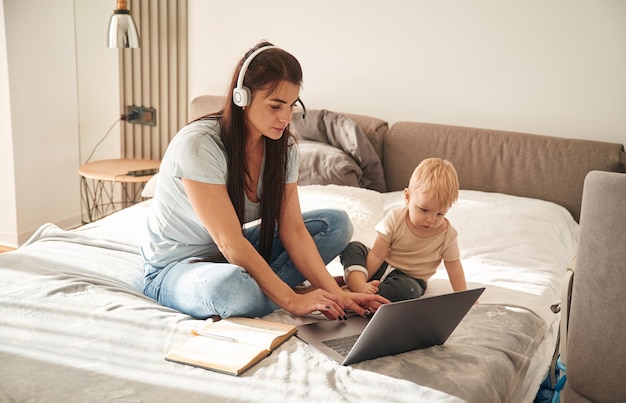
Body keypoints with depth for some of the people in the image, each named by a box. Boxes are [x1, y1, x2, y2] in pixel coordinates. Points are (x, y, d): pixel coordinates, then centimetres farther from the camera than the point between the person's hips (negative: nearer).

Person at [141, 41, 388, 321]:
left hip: (235, 255, 8)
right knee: (232, 285, -43)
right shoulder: (198, 145, -27)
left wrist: (334, 293, -19)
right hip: (174, 267, -7)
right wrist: (292, 300, -29)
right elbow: (231, 244, -28)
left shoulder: (283, 146, -6)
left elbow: (292, 230, -8)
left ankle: (258, 289, -16)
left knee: (336, 223, -4)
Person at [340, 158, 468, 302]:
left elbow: (454, 266, -1)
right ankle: (357, 286, -42)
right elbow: (377, 256, -14)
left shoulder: (447, 234, -12)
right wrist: (361, 284, -19)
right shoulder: (395, 218, -14)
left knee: (409, 290, -37)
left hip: (409, 278, -1)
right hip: (381, 268, 2)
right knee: (353, 248, -20)